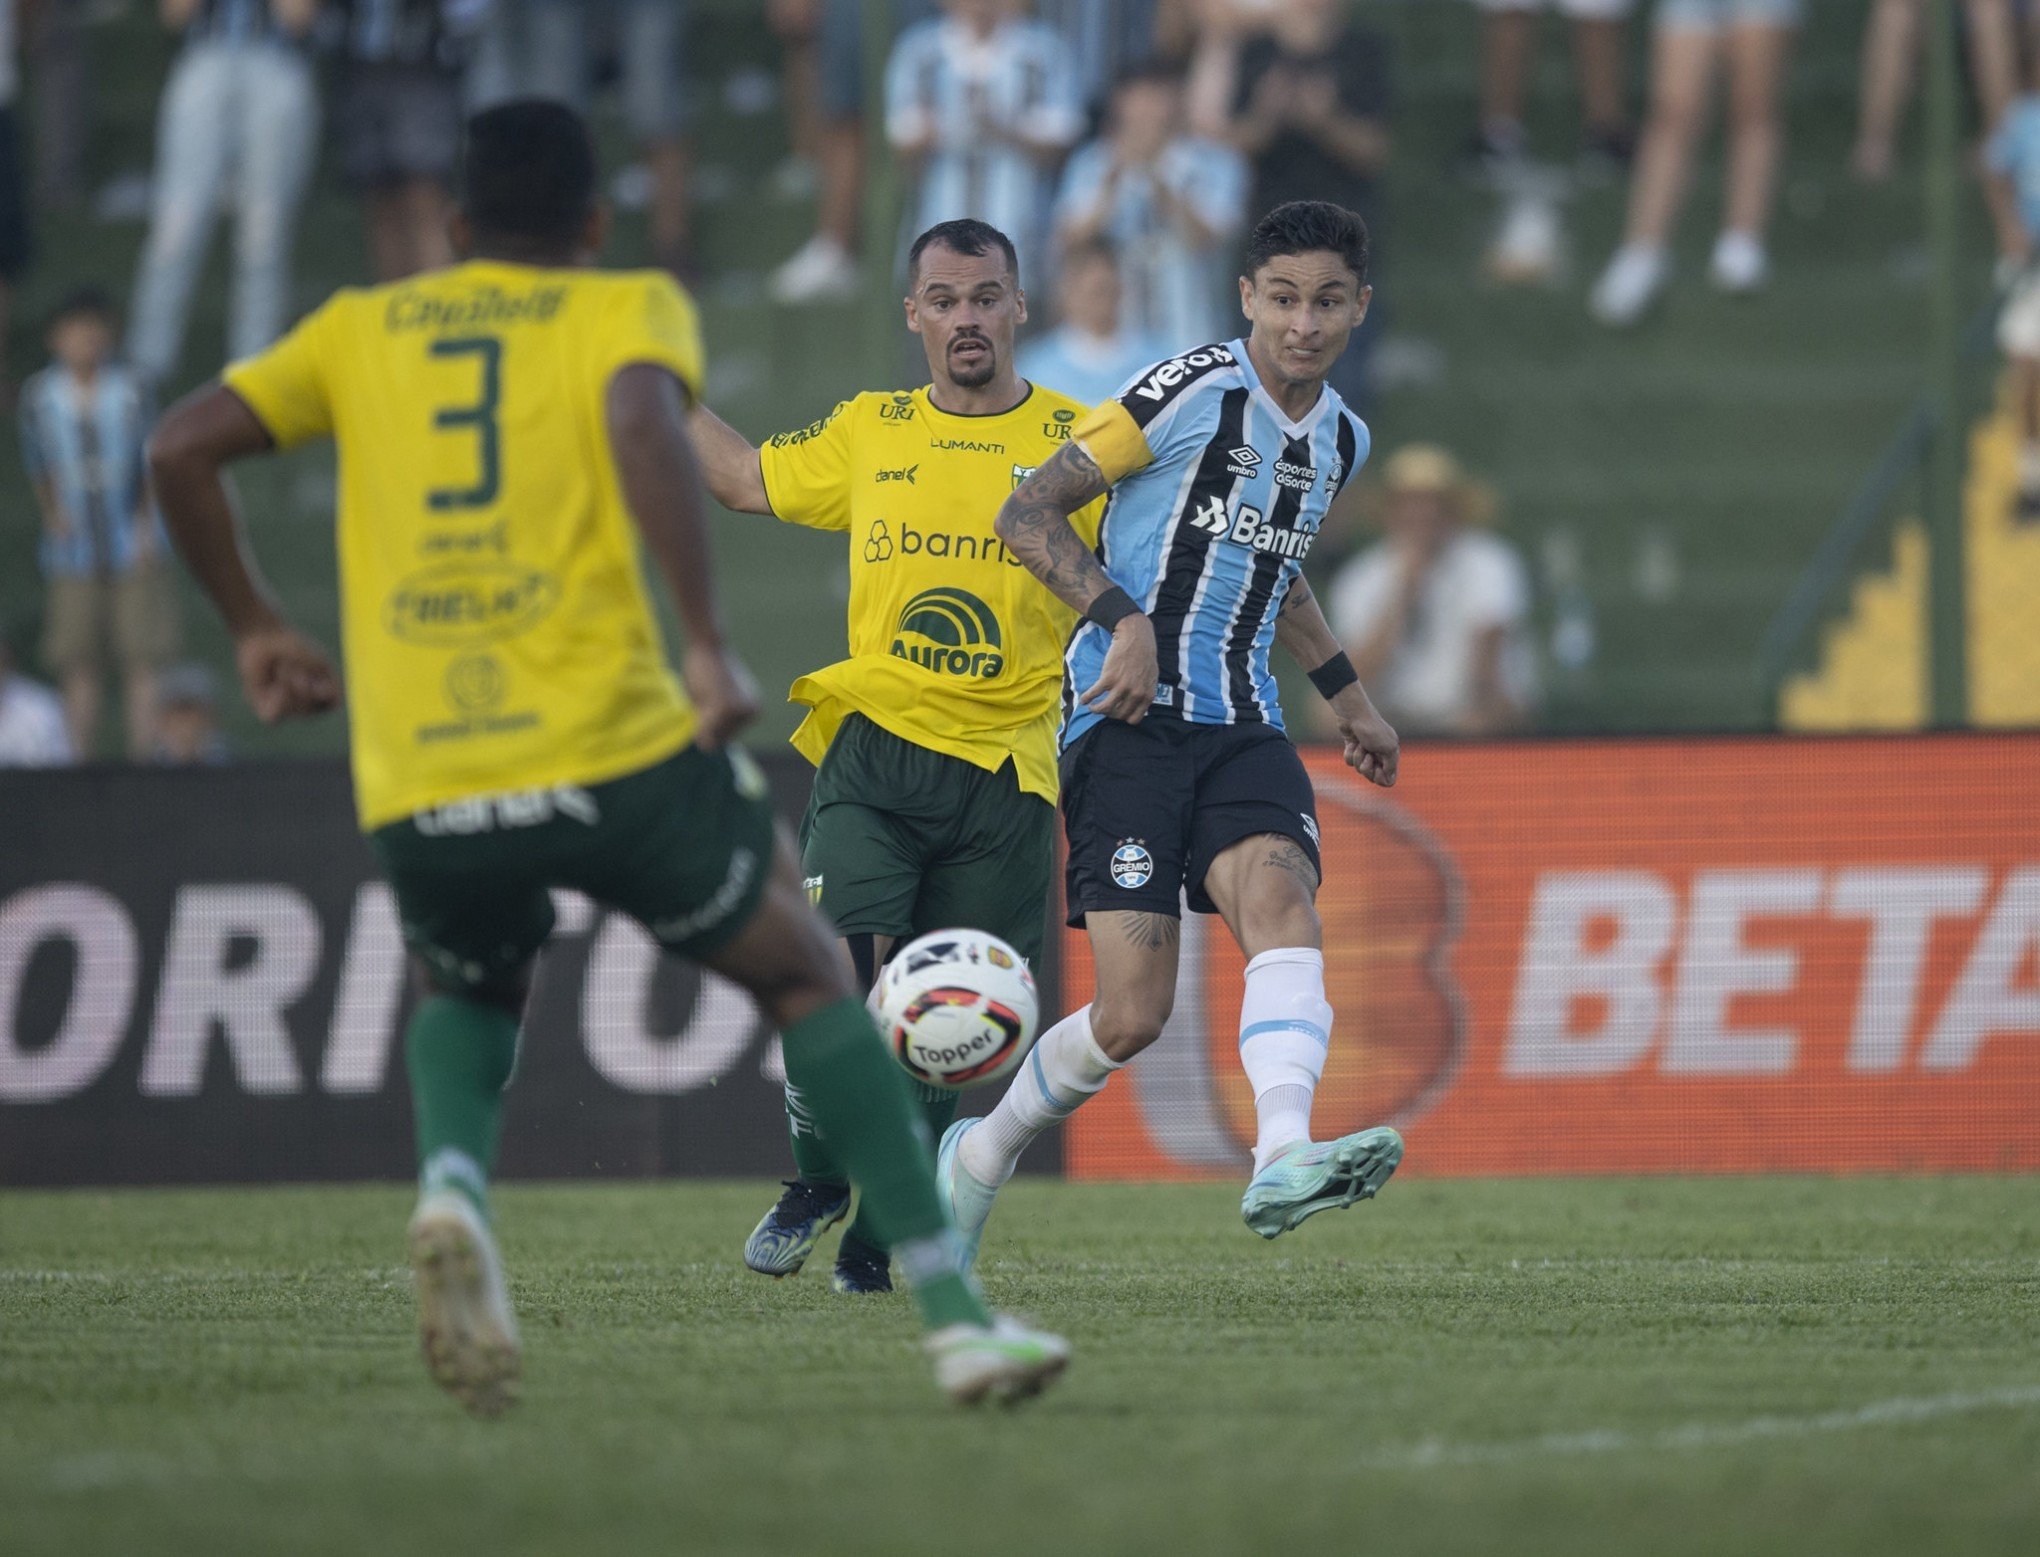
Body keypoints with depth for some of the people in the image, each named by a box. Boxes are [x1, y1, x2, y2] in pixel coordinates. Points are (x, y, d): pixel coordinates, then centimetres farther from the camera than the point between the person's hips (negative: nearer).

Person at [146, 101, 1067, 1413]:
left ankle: (453, 1188, -2)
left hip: (424, 796, 3)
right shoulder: (629, 308, 9)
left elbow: (181, 449, 11)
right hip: (615, 754, -3)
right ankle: (953, 1314, 8)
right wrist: (712, 648, -15)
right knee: (810, 980, 17)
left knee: (470, 995, 32)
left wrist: (256, 627, 23)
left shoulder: (363, 329, 19)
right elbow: (644, 423, -14)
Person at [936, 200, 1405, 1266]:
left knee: (1282, 900, -27)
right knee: (1132, 1014, -12)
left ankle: (1283, 1158, -44)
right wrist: (1125, 617, -21)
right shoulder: (1193, 391, -8)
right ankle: (982, 1154, 15)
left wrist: (1342, 689, 32)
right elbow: (1027, 514, -9)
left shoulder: (1339, 438, 14)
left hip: (1240, 727, 6)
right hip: (1128, 724, -5)